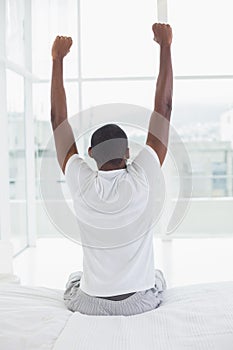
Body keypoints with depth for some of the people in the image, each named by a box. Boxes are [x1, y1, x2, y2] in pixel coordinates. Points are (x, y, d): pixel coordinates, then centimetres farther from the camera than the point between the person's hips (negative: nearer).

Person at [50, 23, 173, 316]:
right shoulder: (141, 180, -20)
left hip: (89, 304, 1)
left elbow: (58, 118, -8)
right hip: (141, 303, 0)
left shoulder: (80, 184, -17)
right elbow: (163, 107, -15)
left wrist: (58, 60, -2)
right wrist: (165, 46, -10)